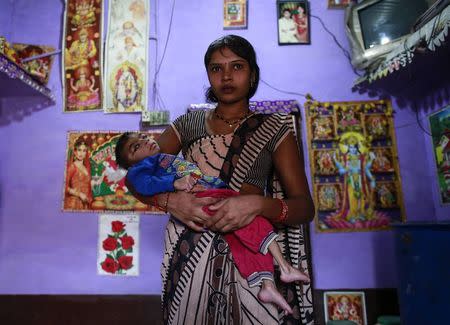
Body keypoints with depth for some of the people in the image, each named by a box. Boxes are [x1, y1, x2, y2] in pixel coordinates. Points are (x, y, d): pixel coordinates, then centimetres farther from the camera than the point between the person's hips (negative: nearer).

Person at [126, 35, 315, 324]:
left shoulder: (273, 129, 1)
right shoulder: (188, 123, 8)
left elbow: (305, 208, -5)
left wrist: (259, 204, -25)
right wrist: (170, 200, -16)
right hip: (188, 252, 2)